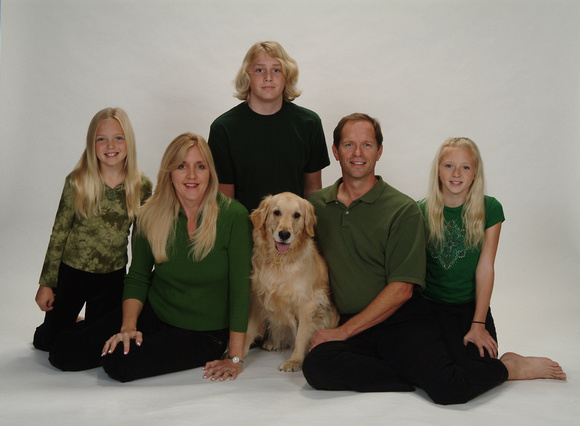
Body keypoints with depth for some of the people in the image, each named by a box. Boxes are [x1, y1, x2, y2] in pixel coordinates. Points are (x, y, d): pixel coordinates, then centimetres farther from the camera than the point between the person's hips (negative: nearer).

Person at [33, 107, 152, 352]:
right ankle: (74, 324, 40)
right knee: (48, 341, 9)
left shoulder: (141, 186, -8)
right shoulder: (77, 182, -12)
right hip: (71, 270, -1)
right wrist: (46, 283, -3)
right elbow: (59, 232, -5)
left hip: (113, 276, 1)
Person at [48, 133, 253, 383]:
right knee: (66, 355, -8)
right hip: (152, 313, 4)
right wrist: (129, 326, -15)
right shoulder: (152, 216, -5)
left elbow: (240, 288, -16)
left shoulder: (233, 216, -17)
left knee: (119, 363, -23)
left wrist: (235, 358, -17)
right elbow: (137, 277, 2)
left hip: (203, 334, -3)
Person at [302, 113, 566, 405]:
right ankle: (422, 375, -14)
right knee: (316, 366, -30)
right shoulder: (315, 204, 9)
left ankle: (508, 367, 5)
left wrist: (343, 331, -11)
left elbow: (401, 290, -8)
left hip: (401, 320, -3)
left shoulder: (403, 210, -2)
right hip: (349, 325, 3)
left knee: (446, 388, -27)